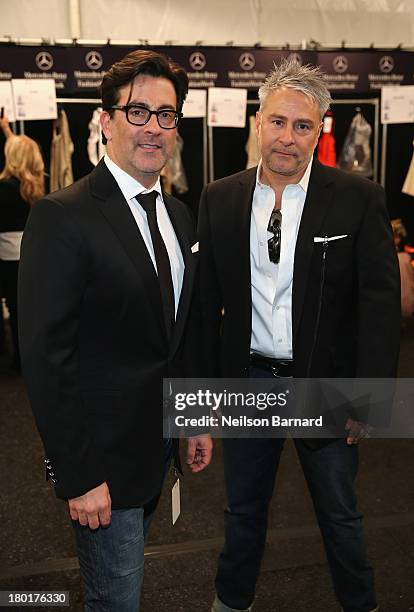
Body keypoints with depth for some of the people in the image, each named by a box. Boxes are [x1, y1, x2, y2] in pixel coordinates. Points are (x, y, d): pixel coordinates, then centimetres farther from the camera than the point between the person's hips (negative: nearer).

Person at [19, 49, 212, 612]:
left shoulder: (180, 215, 6)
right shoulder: (62, 216, -19)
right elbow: (46, 357, -21)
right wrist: (77, 476, -19)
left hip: (161, 440, 7)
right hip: (103, 457, -7)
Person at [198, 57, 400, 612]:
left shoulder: (359, 198, -9)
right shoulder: (220, 199, -2)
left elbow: (381, 302, -9)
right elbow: (206, 298, 2)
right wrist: (209, 381, 2)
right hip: (247, 379, 2)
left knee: (339, 513, 18)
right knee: (243, 508, 21)